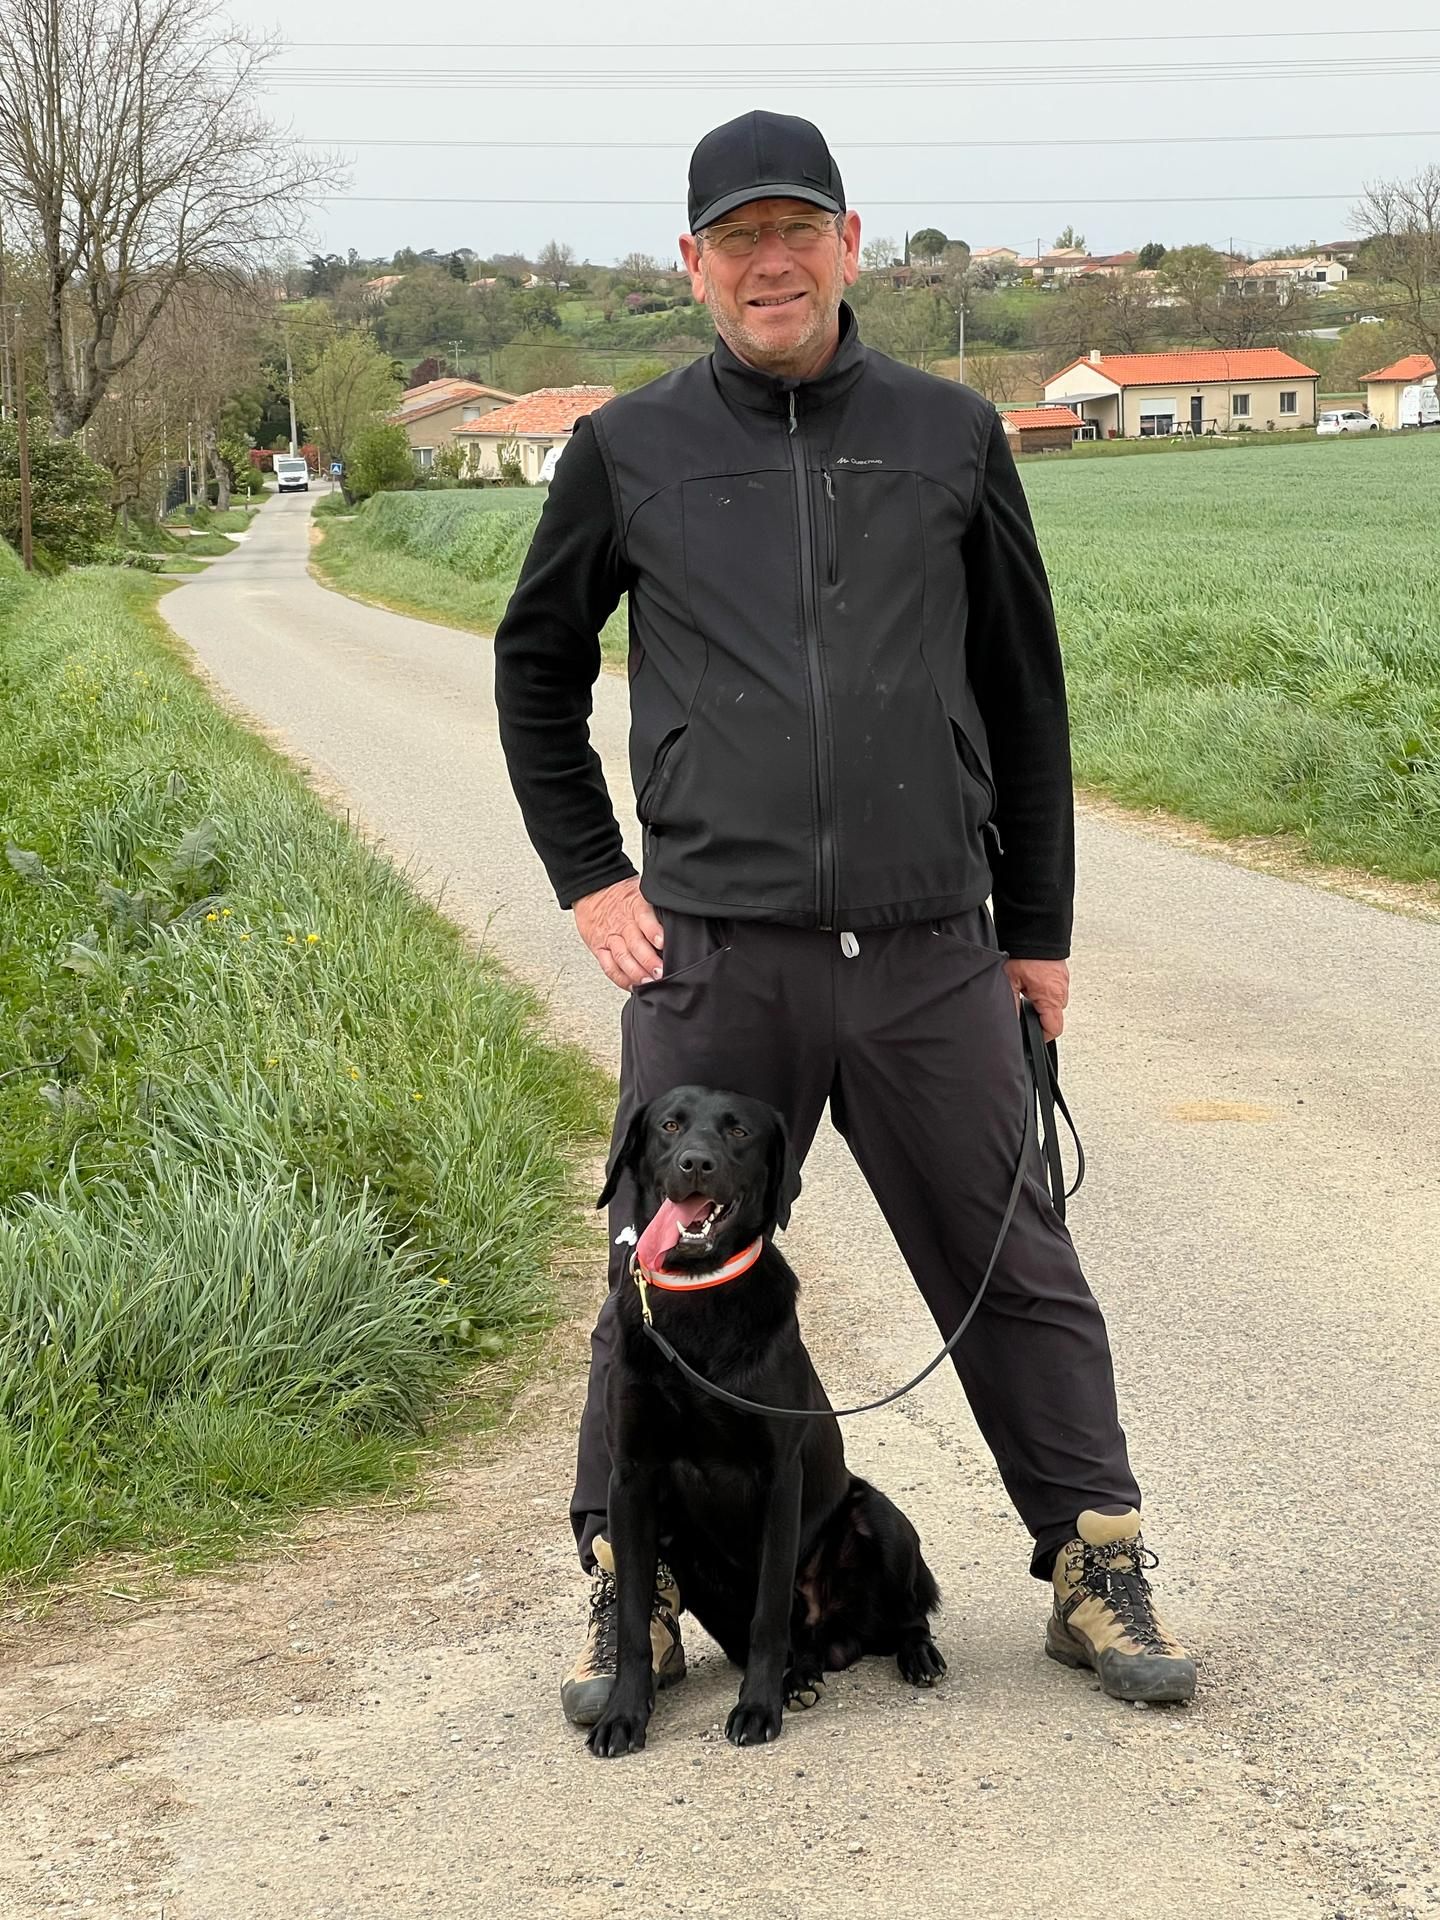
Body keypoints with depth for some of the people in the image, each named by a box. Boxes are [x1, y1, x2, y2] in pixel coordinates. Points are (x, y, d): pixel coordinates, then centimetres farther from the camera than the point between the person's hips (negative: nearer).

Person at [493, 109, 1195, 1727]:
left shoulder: (951, 438, 7)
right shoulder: (629, 452, 5)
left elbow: (1024, 694, 13)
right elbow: (535, 666, 18)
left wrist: (1038, 924, 12)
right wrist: (588, 878, 9)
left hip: (928, 956, 1)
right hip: (711, 958, 0)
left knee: (1014, 1275, 7)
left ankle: (1096, 1568, 20)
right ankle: (628, 1592, 20)